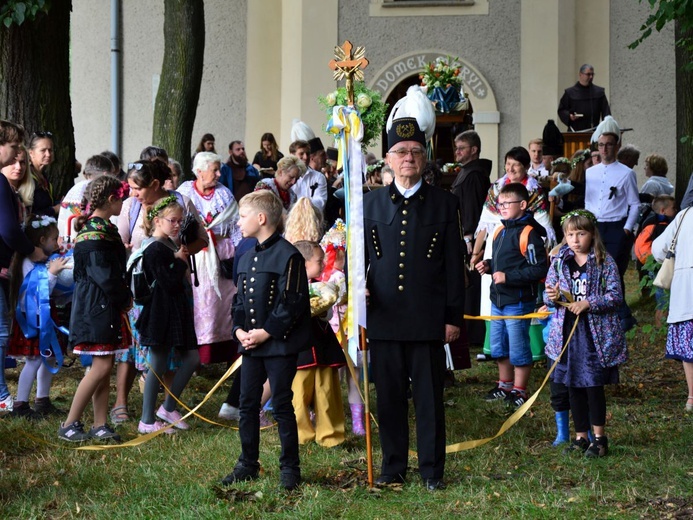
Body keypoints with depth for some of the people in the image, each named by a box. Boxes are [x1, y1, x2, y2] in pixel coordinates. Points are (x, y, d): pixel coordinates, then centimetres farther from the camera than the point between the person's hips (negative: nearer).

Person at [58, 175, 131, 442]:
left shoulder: (103, 229, 15)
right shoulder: (96, 233, -17)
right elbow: (105, 276, -20)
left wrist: (123, 297, 7)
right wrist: (126, 298, -7)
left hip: (107, 307, 10)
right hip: (97, 308, -10)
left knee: (105, 366, 9)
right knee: (101, 366, -9)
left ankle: (100, 425, 12)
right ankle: (70, 424, -3)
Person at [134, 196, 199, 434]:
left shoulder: (170, 245, 13)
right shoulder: (155, 249, -16)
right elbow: (169, 284, -22)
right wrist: (181, 262, -12)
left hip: (177, 312, 9)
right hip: (161, 315, -9)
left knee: (192, 358, 9)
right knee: (158, 367, -2)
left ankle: (168, 408, 19)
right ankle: (147, 421, 7)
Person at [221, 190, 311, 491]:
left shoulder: (287, 255, -11)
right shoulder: (247, 259, 14)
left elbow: (293, 303, -15)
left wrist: (267, 332, -17)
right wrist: (239, 329, 1)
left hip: (279, 344, -7)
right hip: (250, 344, 7)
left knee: (281, 405, -1)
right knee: (248, 404, 10)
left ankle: (290, 467, 8)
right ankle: (248, 464, 20)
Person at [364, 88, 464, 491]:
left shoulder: (445, 204, 5)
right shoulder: (371, 203, 10)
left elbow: (454, 264, 3)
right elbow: (359, 257, 13)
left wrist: (454, 316, -2)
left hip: (428, 319, -2)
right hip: (383, 318, 2)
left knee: (430, 397, 2)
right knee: (389, 397, 7)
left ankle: (432, 469, 10)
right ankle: (393, 466, 17)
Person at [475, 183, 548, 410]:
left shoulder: (528, 233, -17)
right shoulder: (500, 231, 11)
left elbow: (539, 269, -21)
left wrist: (508, 277, -22)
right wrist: (489, 266, 5)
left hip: (518, 301, -9)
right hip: (498, 299, 9)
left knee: (518, 348, 1)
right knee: (498, 347, 18)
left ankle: (519, 391, 13)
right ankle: (505, 385, 34)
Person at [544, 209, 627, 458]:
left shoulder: (605, 262, -5)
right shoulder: (559, 262, 6)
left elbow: (615, 295, -9)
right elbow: (549, 294, 11)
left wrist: (588, 303, -20)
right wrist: (551, 297, -13)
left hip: (595, 333, -4)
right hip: (567, 332, 4)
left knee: (594, 386, -2)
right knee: (573, 386, 9)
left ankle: (599, 438, 10)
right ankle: (580, 437, 19)